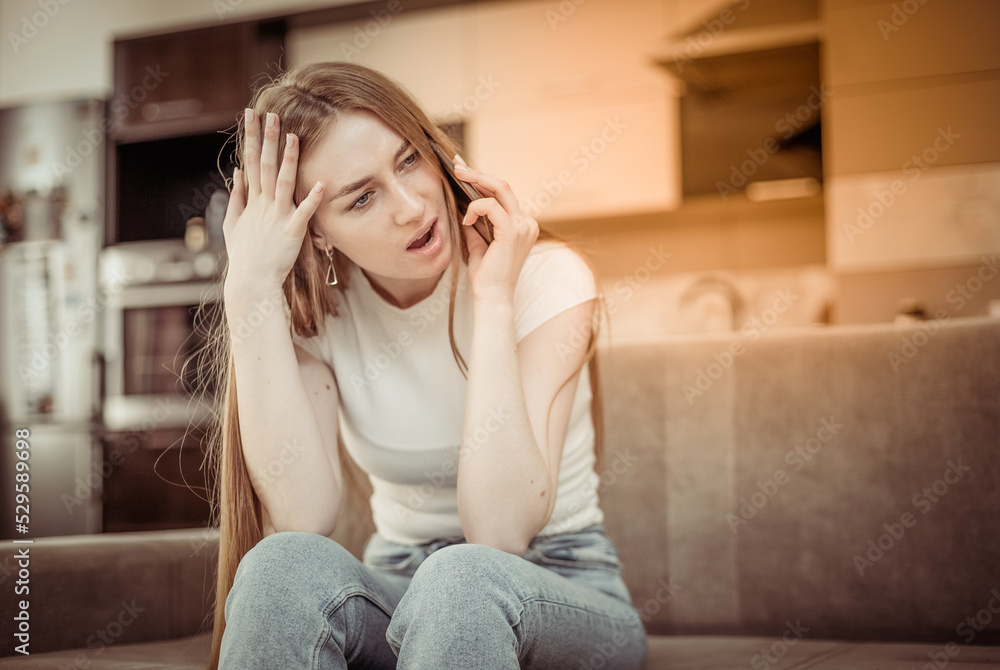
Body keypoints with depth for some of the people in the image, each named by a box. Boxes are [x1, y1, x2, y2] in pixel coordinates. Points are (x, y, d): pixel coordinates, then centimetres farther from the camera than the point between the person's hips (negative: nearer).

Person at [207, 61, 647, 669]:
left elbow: (500, 533, -27)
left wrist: (493, 297, -28)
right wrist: (251, 290, -23)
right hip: (400, 589, 3)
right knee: (284, 566, -30)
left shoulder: (543, 277, -15)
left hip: (558, 592, -3)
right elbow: (304, 519, -23)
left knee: (461, 580, -38)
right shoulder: (316, 311, -5)